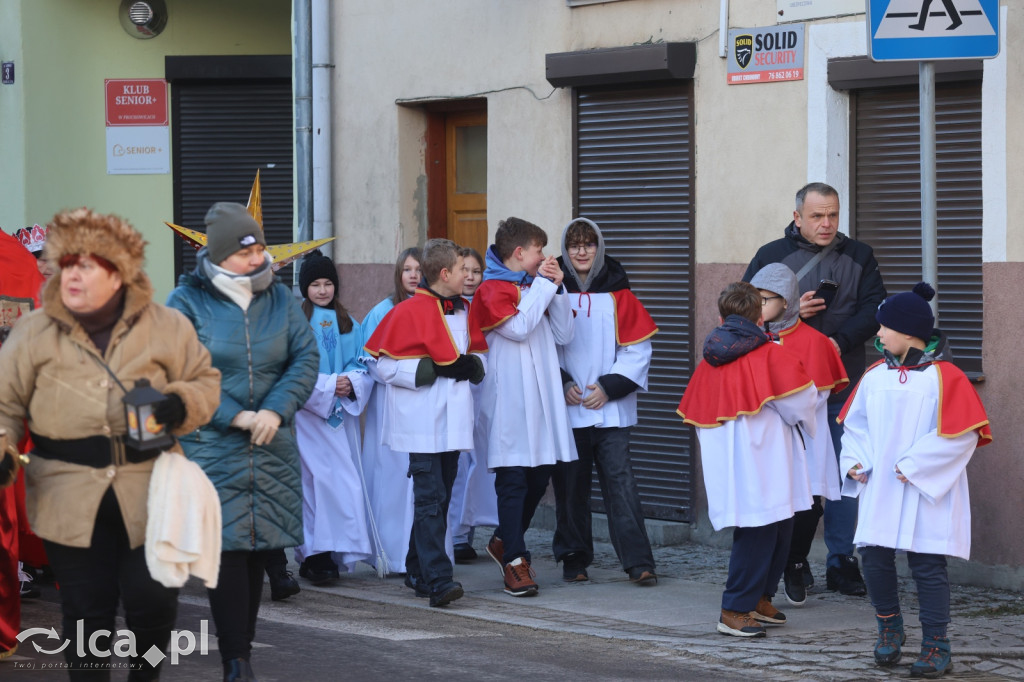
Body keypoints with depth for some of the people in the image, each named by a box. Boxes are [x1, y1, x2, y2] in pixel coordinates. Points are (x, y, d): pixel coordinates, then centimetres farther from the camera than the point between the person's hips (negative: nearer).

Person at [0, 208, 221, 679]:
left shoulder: (166, 327, 1)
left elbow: (207, 381, 10)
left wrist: (181, 405, -11)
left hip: (148, 493, 0)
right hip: (69, 497, 0)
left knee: (152, 599, 2)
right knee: (85, 611, 6)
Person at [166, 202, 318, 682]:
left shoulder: (278, 298, 8)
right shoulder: (186, 303, -4)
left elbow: (306, 357, 2)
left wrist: (276, 410, -13)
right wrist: (235, 416, -16)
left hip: (271, 448, 4)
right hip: (211, 448, -4)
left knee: (258, 549, 6)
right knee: (226, 551, -9)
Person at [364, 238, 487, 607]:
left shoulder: (464, 311, 14)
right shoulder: (408, 311, -8)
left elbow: (479, 353, 23)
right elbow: (382, 364, -11)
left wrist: (471, 365, -1)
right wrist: (434, 369, -16)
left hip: (453, 422, 7)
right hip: (422, 426, -7)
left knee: (439, 499, 12)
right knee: (430, 500, -13)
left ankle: (418, 572, 22)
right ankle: (438, 580, -18)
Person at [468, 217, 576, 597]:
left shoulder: (535, 286, 18)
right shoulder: (491, 289, -4)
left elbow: (563, 335, 12)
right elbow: (518, 327, -19)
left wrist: (557, 288, 2)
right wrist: (544, 284, -9)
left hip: (541, 400, 7)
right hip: (508, 404, -7)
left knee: (539, 478, 10)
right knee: (513, 480, -6)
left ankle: (504, 541, 28)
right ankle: (514, 561, -3)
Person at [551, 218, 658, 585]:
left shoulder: (618, 295, 4)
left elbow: (637, 350, 2)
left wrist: (610, 387, -9)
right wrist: (561, 383, -8)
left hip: (611, 408, -1)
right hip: (566, 408, 1)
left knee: (619, 479, -8)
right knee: (570, 483, 5)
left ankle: (638, 562, -11)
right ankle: (574, 559, 16)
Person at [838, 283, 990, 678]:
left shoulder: (944, 378, -10)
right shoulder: (875, 375, 6)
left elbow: (961, 433, -14)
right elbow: (854, 422, 16)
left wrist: (914, 466, -16)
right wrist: (854, 460, 0)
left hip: (926, 493, -5)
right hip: (880, 490, 5)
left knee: (927, 567, -2)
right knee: (875, 560, 2)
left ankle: (936, 646, 7)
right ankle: (889, 629, 23)